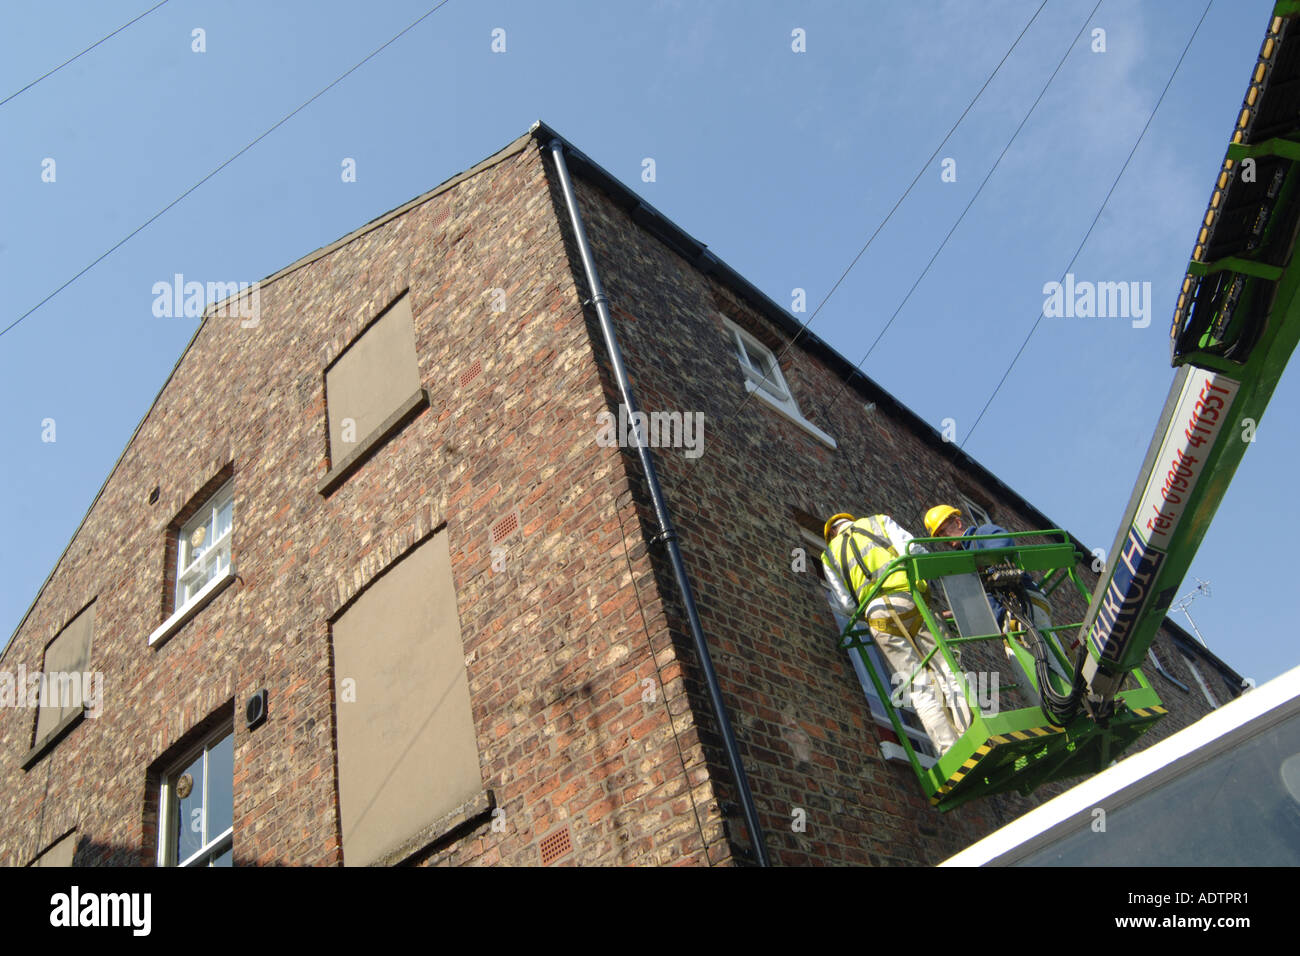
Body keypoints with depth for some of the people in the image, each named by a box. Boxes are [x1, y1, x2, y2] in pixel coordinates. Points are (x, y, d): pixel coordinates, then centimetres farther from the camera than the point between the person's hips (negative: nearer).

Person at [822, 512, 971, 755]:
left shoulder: (829, 555, 24)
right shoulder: (879, 521, 23)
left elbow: (847, 604, 14)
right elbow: (913, 551, 5)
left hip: (880, 613, 0)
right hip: (912, 599, 0)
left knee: (920, 689, 1)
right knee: (947, 675, 3)